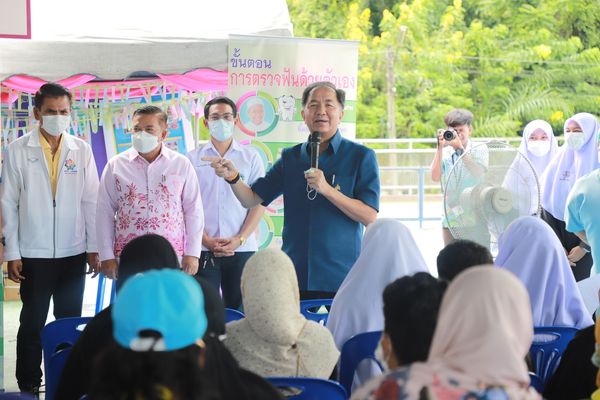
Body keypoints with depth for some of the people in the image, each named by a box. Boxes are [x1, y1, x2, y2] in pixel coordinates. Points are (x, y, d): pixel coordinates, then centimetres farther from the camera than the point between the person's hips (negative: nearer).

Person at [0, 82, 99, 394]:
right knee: (32, 324, 5)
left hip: (73, 252, 2)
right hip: (33, 254, -2)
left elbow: (91, 201, 5)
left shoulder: (82, 150, 3)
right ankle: (28, 387, 14)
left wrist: (93, 246, 2)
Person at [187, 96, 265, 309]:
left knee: (239, 311, 1)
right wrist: (206, 240, -8)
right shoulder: (193, 159, 8)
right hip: (203, 250, 0)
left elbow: (259, 203, 4)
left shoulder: (250, 157, 8)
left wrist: (240, 239, -8)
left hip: (242, 249, 0)